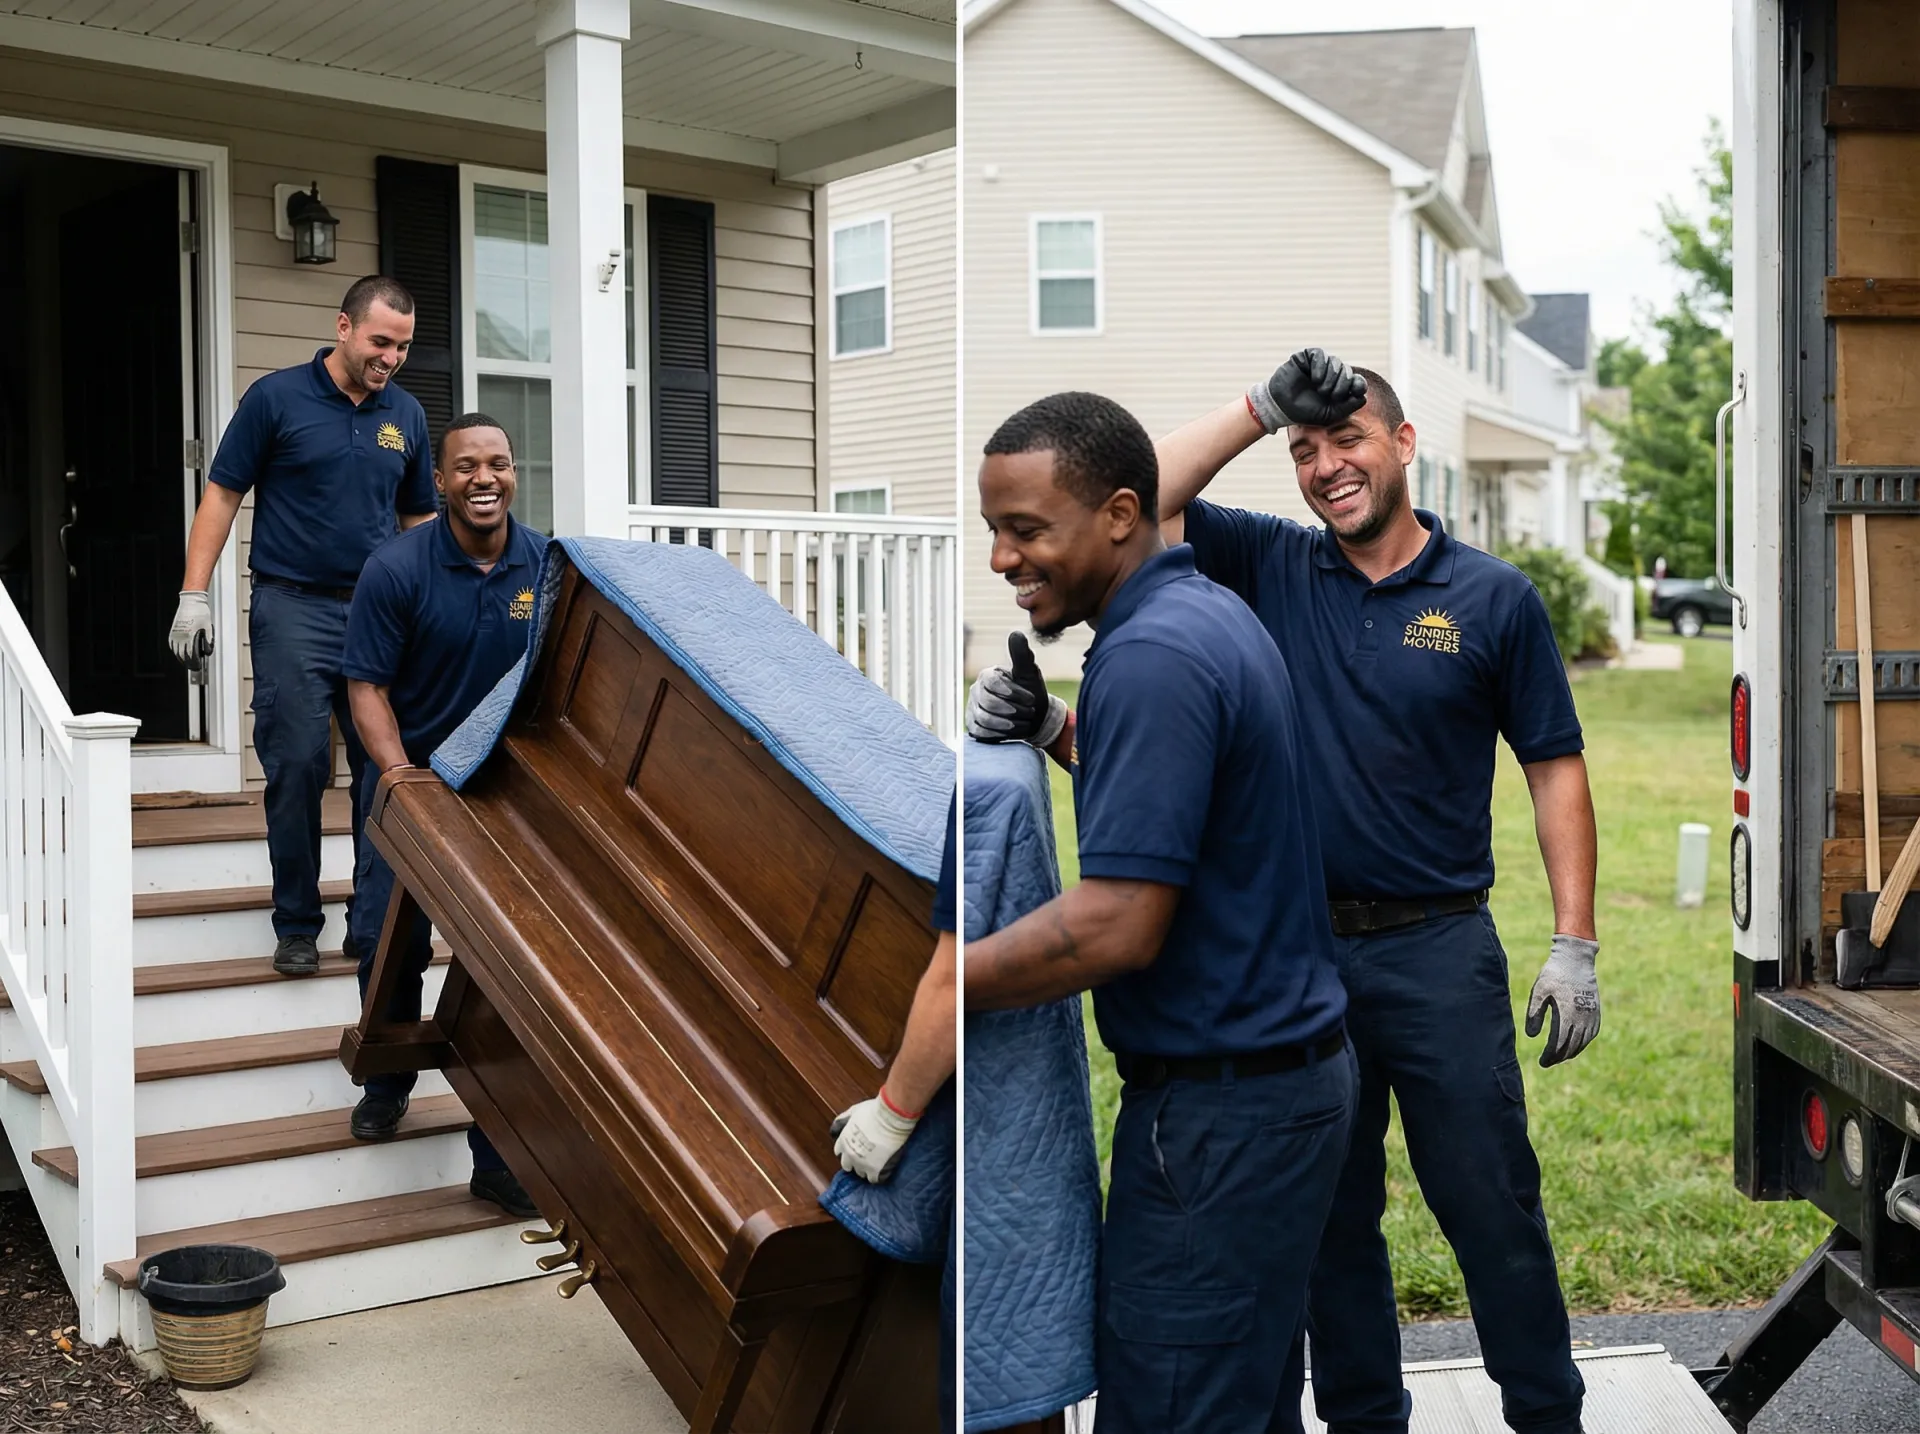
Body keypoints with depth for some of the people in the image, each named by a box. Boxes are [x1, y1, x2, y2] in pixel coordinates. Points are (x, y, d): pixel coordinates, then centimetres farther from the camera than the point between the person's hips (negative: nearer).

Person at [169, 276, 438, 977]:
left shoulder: (405, 414, 10)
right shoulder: (276, 397, -1)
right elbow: (223, 493, 0)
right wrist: (195, 594, -7)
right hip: (294, 607, -4)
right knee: (297, 767, -3)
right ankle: (297, 926, 8)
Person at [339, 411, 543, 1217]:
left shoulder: (548, 568, -6)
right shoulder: (395, 570, -13)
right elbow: (367, 686, -11)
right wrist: (402, 775, -23)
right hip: (412, 777, -1)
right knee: (389, 942, 5)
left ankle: (500, 1156, 7)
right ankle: (387, 1082, 38)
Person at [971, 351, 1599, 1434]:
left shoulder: (1494, 597, 0)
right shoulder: (1273, 568, 6)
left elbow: (1556, 769, 1)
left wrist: (1575, 948, -5)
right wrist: (1260, 408, -6)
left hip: (1441, 951, -2)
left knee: (1493, 1209, 3)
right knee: (1331, 1219, 13)